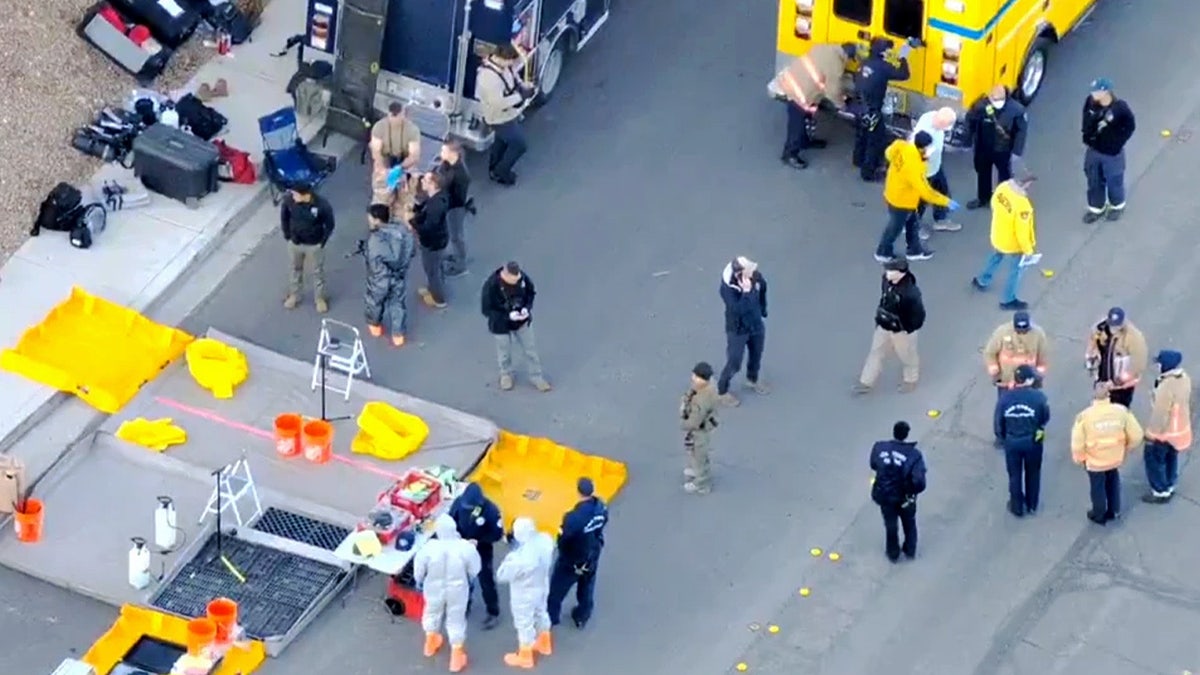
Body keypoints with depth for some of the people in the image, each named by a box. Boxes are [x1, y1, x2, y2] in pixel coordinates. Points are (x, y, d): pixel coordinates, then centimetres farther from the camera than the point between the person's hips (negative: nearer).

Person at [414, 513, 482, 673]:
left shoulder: (429, 548, -27)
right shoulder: (465, 547, -26)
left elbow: (419, 569, -11)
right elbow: (474, 570, -9)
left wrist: (419, 582, 12)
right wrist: (469, 581, 14)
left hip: (434, 589, 1)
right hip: (457, 590, -1)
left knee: (432, 612, 29)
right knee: (456, 620, 19)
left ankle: (431, 643, 52)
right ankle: (456, 655, 28)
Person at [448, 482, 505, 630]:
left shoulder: (490, 509, -28)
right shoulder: (459, 502, -20)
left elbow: (497, 534, -18)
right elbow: (450, 521, -2)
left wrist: (478, 542, -28)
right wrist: (455, 535, -21)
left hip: (483, 551, -4)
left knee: (486, 582, 5)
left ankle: (493, 614, 20)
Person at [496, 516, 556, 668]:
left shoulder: (523, 558, -43)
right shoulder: (545, 540, -23)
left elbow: (502, 574, -27)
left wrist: (511, 555, -15)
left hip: (525, 593, -7)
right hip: (542, 586, 7)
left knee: (524, 624, 18)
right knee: (541, 613, 31)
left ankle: (525, 656, 40)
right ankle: (544, 644, 56)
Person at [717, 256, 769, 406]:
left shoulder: (755, 276, -19)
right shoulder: (727, 287, -35)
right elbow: (738, 310, -40)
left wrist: (763, 310, 17)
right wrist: (746, 291, -45)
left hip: (757, 325, 6)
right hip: (738, 330, -6)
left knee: (756, 356, 27)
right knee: (734, 364, 8)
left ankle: (752, 380, 55)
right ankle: (722, 391, 33)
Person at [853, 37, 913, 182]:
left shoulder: (865, 63, 2)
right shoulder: (883, 67, -21)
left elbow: (856, 81, 13)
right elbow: (903, 75, -17)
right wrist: (903, 58, -6)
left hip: (859, 108, 8)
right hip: (871, 112, -8)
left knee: (861, 135, 29)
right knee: (876, 141, 6)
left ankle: (860, 160, 50)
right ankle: (868, 172, 11)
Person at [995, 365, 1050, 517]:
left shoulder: (1005, 397, -15)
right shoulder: (1038, 397, -19)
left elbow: (999, 421, -6)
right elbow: (1045, 418, -6)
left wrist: (1002, 438, 11)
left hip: (1012, 442, 1)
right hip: (1032, 441, -1)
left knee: (1015, 475, 17)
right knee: (1032, 474, 21)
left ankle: (1017, 507, 28)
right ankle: (1031, 505, 34)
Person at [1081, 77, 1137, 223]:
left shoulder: (1120, 108, -27)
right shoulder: (1090, 102, -15)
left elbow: (1130, 126, -12)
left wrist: (1118, 143, -13)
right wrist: (1087, 136, -3)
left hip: (1112, 153, -4)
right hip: (1093, 150, 4)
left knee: (1114, 181, 18)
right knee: (1094, 181, 20)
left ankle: (1117, 206, 44)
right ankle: (1096, 208, 42)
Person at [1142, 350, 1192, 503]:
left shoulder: (1166, 387, -36)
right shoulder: (1184, 377, -9)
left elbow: (1160, 413, -27)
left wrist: (1152, 434, -16)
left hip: (1164, 432, -8)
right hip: (1180, 428, 8)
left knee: (1154, 460, 13)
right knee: (1171, 457, 26)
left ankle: (1160, 492, 24)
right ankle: (1169, 487, 43)